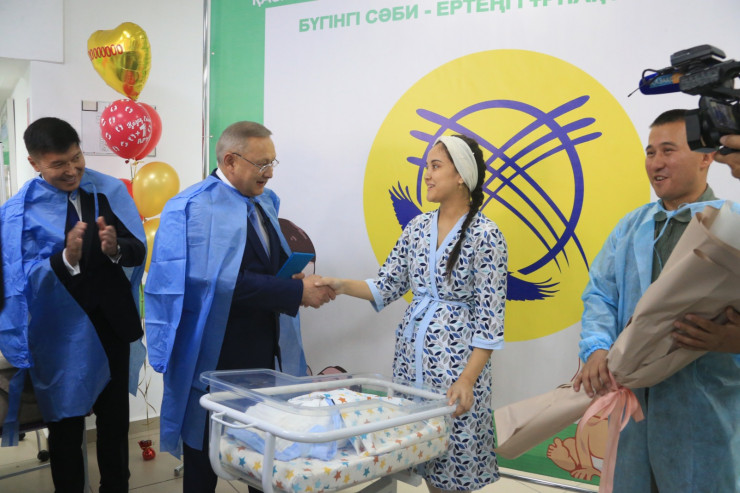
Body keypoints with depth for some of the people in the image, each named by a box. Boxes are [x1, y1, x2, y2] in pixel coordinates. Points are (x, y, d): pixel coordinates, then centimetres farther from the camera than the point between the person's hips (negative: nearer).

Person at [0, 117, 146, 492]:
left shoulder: (110, 190, -4)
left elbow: (138, 251, -5)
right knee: (65, 426, 12)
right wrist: (66, 257, -32)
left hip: (112, 322, 3)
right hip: (60, 332, -2)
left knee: (115, 419, 18)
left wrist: (116, 248, -27)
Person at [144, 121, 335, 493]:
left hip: (262, 350, 7)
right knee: (206, 449, 10)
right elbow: (223, 281, -25)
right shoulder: (197, 206, -15)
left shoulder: (265, 201, 10)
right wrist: (296, 292, -24)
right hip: (214, 355, -7)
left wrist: (302, 282, -6)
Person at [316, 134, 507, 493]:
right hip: (411, 349, 6)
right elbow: (386, 287, 9)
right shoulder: (418, 227, 7)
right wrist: (342, 285, -8)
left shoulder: (485, 235, -11)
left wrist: (467, 379, -18)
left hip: (457, 354, -6)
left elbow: (489, 319, -13)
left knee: (453, 455, 3)